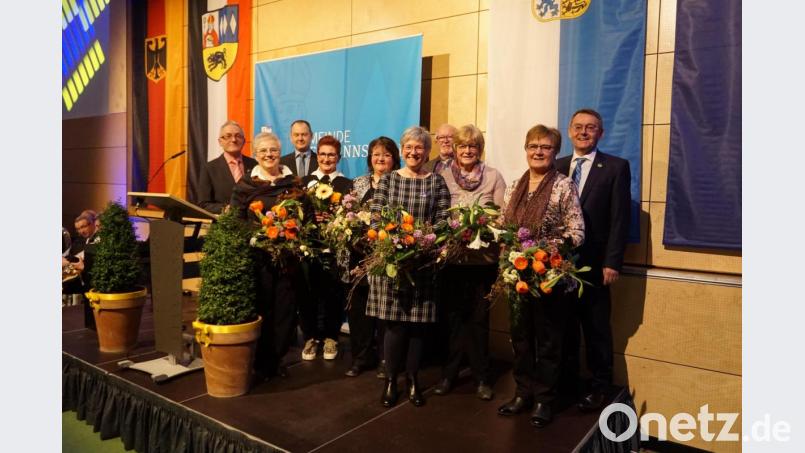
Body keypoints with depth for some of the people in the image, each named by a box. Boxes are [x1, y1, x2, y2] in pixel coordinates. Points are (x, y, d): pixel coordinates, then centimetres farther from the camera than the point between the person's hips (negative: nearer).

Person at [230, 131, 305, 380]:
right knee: (260, 309, 4)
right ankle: (261, 362, 19)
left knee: (286, 308, 5)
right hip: (257, 256, -2)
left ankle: (277, 358, 22)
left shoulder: (294, 183, 9)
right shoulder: (245, 185, 4)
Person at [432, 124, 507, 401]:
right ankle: (449, 373, 24)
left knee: (479, 317, 7)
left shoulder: (493, 176, 4)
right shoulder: (443, 176, 5)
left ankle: (481, 377, 21)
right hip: (451, 256, 1)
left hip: (483, 257, 0)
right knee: (453, 315, 10)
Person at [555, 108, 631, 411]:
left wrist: (612, 262, -12)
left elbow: (620, 219, -6)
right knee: (564, 326, 12)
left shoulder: (616, 167, 0)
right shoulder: (557, 167, 10)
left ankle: (599, 386, 22)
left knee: (597, 328, 7)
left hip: (594, 264, -3)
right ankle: (566, 382, 26)